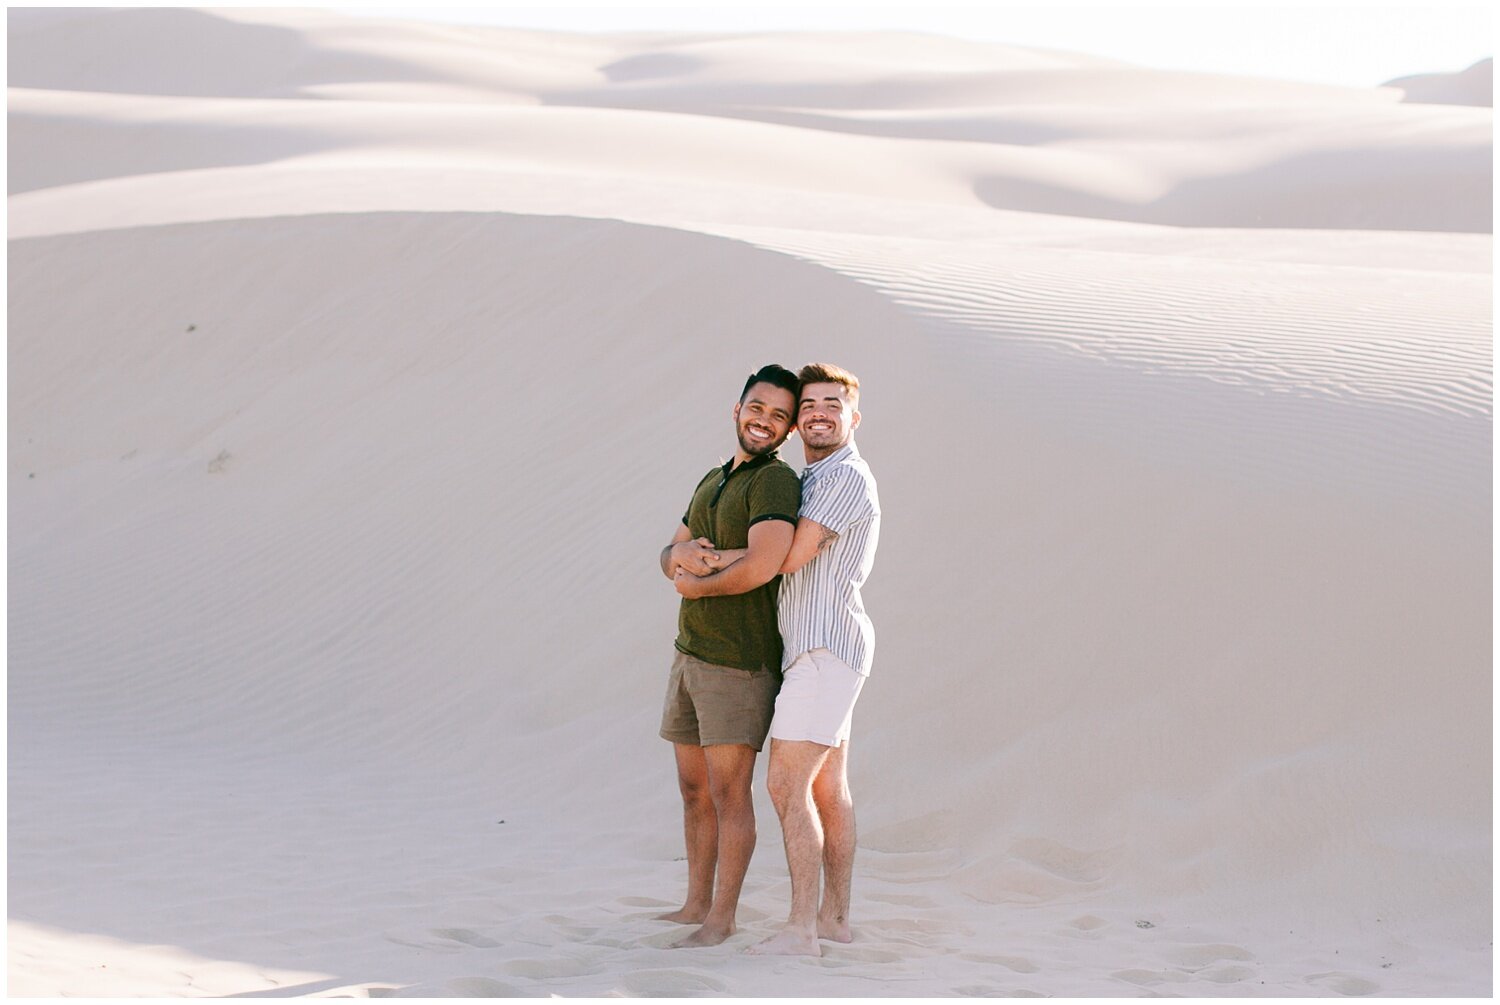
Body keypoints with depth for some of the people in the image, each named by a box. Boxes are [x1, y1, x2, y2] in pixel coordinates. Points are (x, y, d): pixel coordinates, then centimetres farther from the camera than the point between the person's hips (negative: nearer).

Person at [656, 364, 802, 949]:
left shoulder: (776, 482, -13)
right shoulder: (713, 483, 16)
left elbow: (763, 565, -27)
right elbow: (670, 556, 14)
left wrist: (694, 586, -11)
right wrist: (681, 555, -12)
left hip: (740, 663, -9)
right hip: (690, 655, 9)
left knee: (729, 794, -5)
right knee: (694, 789, 14)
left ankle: (721, 919, 1)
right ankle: (696, 904, 24)